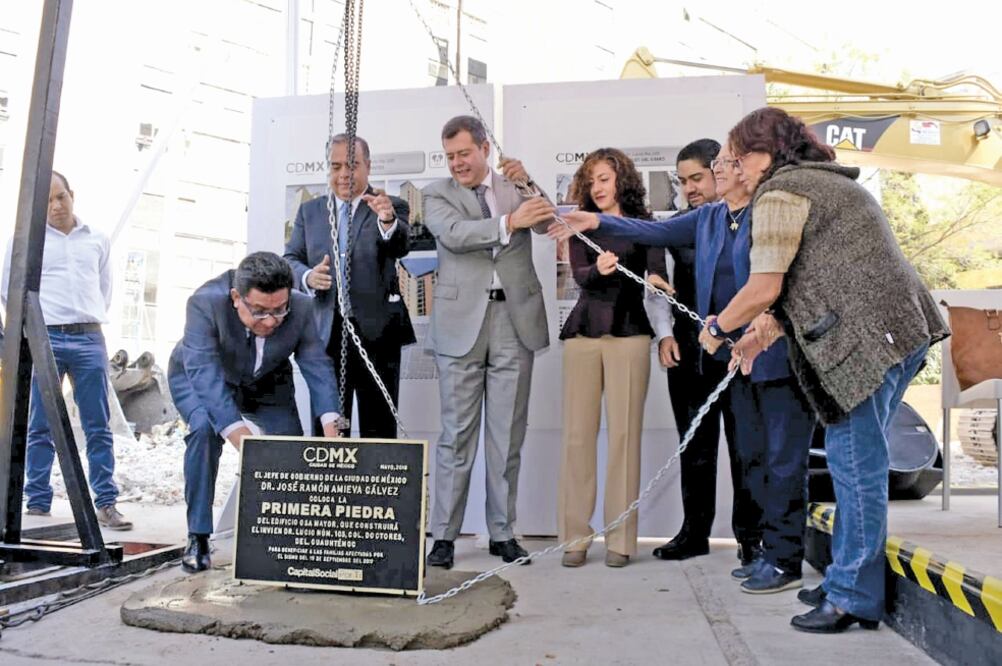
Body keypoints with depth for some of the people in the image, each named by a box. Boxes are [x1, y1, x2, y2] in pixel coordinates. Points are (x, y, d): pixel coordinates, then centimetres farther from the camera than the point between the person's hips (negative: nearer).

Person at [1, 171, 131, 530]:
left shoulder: (98, 240, 14)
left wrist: (89, 320, 12)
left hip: (90, 340, 2)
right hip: (44, 339, -2)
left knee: (99, 426, 0)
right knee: (40, 428, 1)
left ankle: (106, 503, 3)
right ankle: (37, 504, 8)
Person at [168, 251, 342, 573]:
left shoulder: (301, 308, -26)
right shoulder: (205, 303, -38)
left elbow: (317, 364, -27)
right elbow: (205, 375, -45)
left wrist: (330, 423, -41)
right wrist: (239, 434, -56)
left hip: (266, 383, 3)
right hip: (200, 378, -3)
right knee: (205, 429, -30)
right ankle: (197, 538, -16)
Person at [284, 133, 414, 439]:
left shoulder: (392, 207, 2)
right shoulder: (309, 211, 12)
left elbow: (401, 246, -16)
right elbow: (290, 259, 11)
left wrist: (388, 220, -39)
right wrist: (307, 277, -12)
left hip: (377, 333, -2)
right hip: (327, 332, 3)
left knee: (379, 429, 4)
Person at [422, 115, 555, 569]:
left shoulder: (515, 186, 13)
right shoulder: (438, 194, 5)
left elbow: (546, 223, 4)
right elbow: (454, 234, -14)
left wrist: (529, 185, -9)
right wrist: (510, 222, -25)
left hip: (515, 321, 2)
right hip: (461, 324, -2)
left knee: (508, 435, 7)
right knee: (456, 434, 1)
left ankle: (503, 533, 17)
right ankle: (444, 535, 10)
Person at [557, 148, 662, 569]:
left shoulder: (644, 225, 9)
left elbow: (657, 275, -4)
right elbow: (580, 277, -2)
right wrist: (598, 270, -26)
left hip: (629, 333, -2)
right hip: (584, 332, 2)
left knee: (624, 434, -2)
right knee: (577, 434, -1)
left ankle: (620, 539, 6)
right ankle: (574, 536, 6)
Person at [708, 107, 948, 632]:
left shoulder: (780, 192, -6)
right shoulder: (828, 182, 26)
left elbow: (763, 289, -13)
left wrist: (717, 327, 5)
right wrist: (761, 337, 20)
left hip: (869, 336, -10)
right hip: (899, 328, 10)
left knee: (855, 461, -3)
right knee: (854, 459, 15)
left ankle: (854, 598, 6)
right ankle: (847, 580, 25)